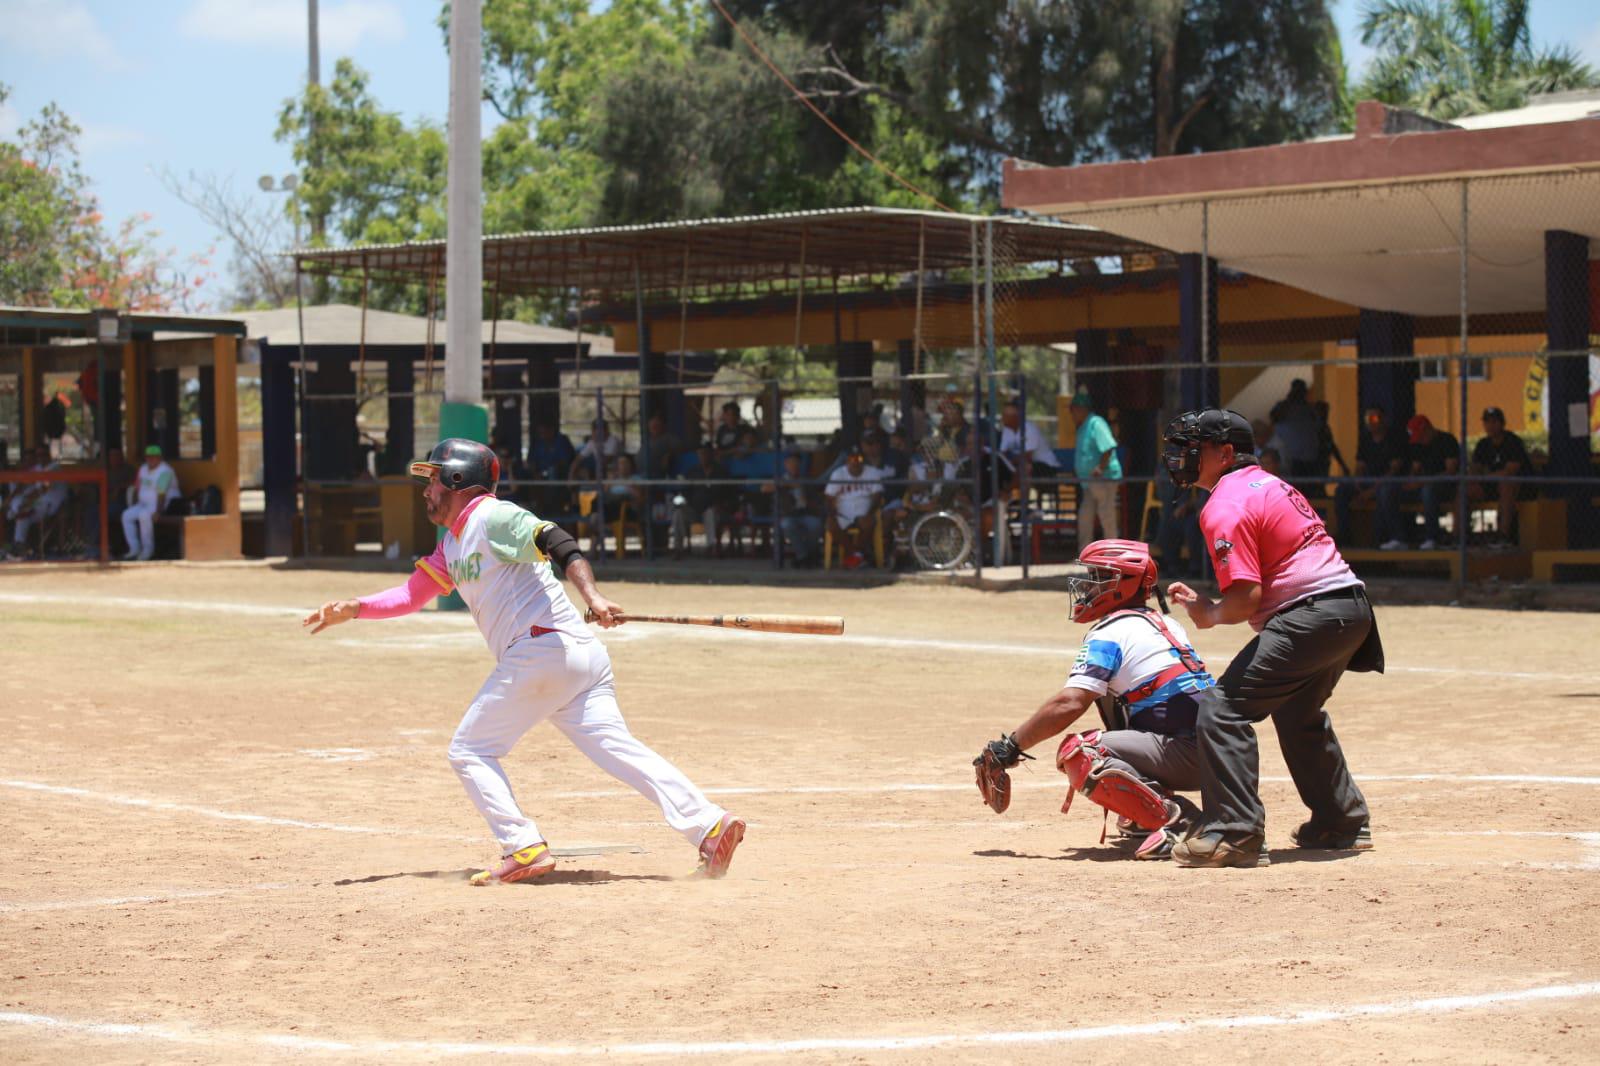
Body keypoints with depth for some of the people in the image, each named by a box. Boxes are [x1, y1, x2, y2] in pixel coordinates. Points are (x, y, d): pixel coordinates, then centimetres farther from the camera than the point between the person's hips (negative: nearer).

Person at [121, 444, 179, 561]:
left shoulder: (164, 472, -17)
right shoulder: (144, 469, 12)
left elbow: (161, 495, -24)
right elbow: (137, 488, 15)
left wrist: (157, 512, -30)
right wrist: (133, 505, 3)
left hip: (164, 505, -9)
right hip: (146, 504, 9)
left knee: (144, 516, -34)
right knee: (127, 516, -12)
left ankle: (148, 549, -24)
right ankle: (134, 549, -10)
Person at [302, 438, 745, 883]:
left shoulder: (491, 517, -2)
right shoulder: (453, 542, 27)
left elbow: (556, 542, -16)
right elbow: (412, 595, 30)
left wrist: (592, 596, -30)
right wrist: (353, 609, 17)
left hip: (545, 644, -9)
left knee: (469, 751, 0)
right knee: (617, 747, -2)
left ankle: (525, 849, -9)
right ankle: (708, 825, -14)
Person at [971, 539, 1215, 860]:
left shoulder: (1109, 633, -8)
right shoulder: (1165, 623, 19)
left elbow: (1069, 704, -17)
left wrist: (1009, 747, -11)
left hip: (1186, 751, -9)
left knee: (1077, 753, -18)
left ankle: (1174, 821, -22)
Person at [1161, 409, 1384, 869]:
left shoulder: (1225, 507, -11)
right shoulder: (1267, 483, 20)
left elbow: (1246, 597, -20)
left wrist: (1210, 615, 1)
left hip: (1311, 615, -11)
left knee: (1223, 709, -13)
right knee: (1297, 713, 31)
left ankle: (1236, 833, -19)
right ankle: (1343, 822, 39)